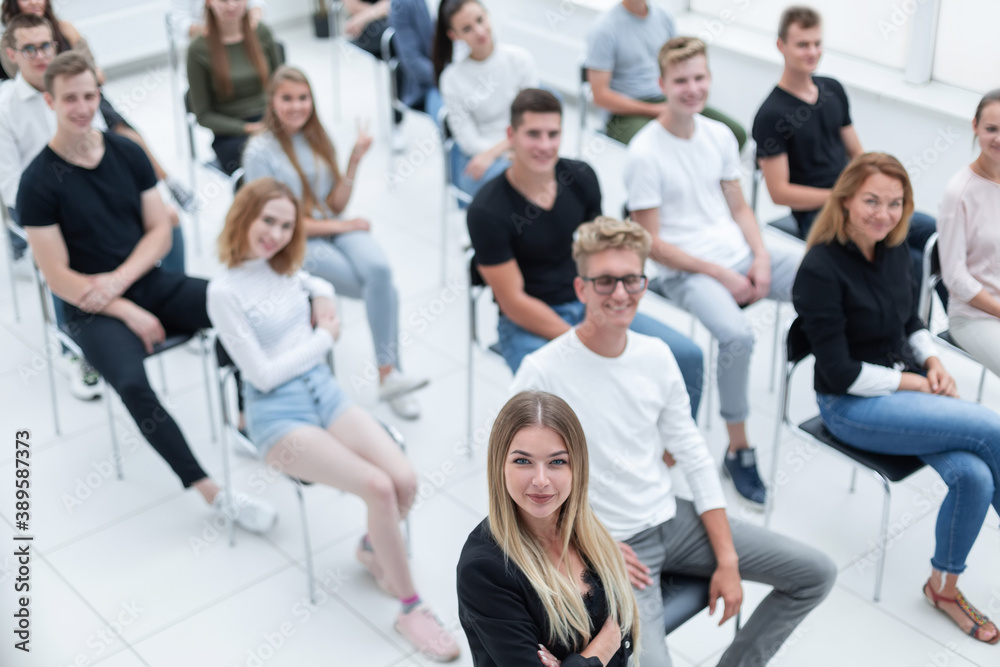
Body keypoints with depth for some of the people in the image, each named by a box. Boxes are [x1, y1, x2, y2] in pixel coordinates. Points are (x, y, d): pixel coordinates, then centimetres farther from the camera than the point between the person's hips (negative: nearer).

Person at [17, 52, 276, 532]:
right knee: (132, 384, -34)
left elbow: (160, 231, 4)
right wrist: (129, 313, -18)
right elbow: (58, 277, -11)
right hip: (92, 310, -4)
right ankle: (212, 493, -26)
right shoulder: (38, 183, -10)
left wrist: (118, 280, -13)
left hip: (151, 282, 5)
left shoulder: (128, 154, 3)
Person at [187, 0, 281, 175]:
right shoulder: (199, 49, -2)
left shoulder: (261, 33, 8)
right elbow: (203, 116, 0)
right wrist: (248, 128, -12)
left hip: (268, 120, 3)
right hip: (230, 135, -3)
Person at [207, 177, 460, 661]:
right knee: (378, 487, -26)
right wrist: (324, 338, -5)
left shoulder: (285, 269, 9)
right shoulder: (224, 291, -10)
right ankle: (410, 610, -9)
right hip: (278, 415, -6)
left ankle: (373, 549, 15)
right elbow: (263, 374, -13)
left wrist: (323, 299, 10)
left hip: (325, 393, 6)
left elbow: (320, 285, 34)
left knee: (404, 478, -19)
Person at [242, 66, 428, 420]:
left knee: (379, 269, -29)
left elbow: (336, 205, 7)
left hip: (336, 227, 4)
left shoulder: (317, 139, 10)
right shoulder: (261, 152, -7)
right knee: (384, 289, -24)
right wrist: (337, 226, -10)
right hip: (295, 245, -4)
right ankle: (389, 371, -11)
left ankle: (387, 372, -25)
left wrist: (354, 161, -5)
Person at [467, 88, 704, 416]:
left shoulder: (581, 177, -1)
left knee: (688, 356, -7)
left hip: (589, 306, 5)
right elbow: (513, 302, -16)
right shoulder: (487, 210, -18)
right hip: (528, 324, -5)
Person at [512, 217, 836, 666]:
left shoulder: (656, 356, 1)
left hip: (673, 519, 6)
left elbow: (694, 457, 5)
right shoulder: (543, 373, -18)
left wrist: (727, 561, 0)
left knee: (816, 574, 3)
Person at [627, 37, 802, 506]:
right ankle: (738, 450, -12)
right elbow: (651, 243, -12)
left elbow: (739, 207, 15)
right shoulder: (645, 154, -11)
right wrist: (721, 276, -13)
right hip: (684, 271, -6)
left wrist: (760, 257, -5)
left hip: (738, 254, 6)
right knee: (737, 336, -32)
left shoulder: (719, 135, 8)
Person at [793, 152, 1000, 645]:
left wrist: (932, 362, 0)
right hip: (851, 406, -7)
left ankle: (943, 586, 5)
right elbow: (841, 373, -18)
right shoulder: (821, 270, -19)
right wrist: (912, 382, -13)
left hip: (908, 388, 7)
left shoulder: (895, 249, 3)